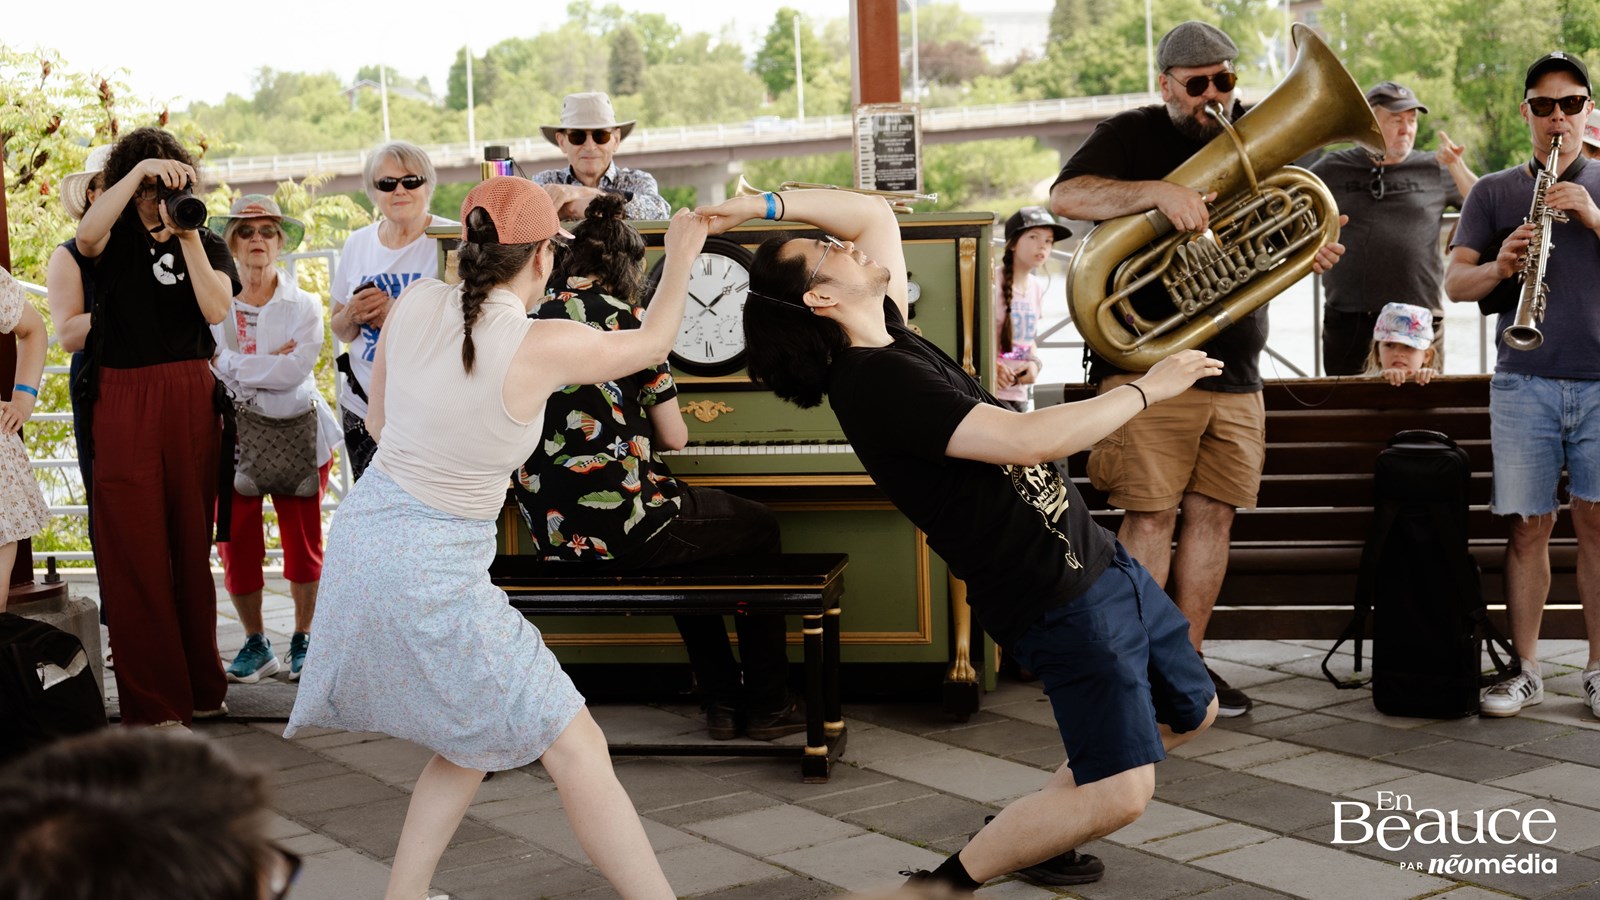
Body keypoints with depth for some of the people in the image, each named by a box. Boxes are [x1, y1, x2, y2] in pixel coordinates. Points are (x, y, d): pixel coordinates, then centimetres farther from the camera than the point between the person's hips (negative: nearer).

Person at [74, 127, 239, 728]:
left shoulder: (206, 244, 12)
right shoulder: (116, 237, 6)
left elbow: (216, 309, -5)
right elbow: (86, 235, -18)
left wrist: (186, 236, -11)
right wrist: (139, 169, -21)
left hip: (191, 396, 2)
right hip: (124, 401, -2)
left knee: (192, 543, 8)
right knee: (134, 549, -5)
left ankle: (200, 686, 18)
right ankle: (153, 702, -1)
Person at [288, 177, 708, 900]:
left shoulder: (415, 304, -2)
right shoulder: (545, 347, -18)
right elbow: (653, 343, 2)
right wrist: (680, 259, 18)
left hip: (362, 534, 7)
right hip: (434, 574, -7)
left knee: (475, 744, 24)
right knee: (577, 749, 0)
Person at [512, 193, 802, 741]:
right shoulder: (624, 319, -7)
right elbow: (674, 438, -2)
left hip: (554, 534, 6)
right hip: (625, 528, -6)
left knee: (684, 530, 35)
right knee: (759, 529, 22)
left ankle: (723, 701, 33)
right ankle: (768, 705, 23)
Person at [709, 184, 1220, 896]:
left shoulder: (888, 339, 6)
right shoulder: (874, 382, -22)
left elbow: (873, 214, 19)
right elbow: (1029, 441, -29)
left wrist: (765, 207, 7)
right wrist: (1146, 389, -17)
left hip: (1101, 562, 10)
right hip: (1055, 599, -10)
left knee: (1191, 712, 22)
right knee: (1120, 794, -16)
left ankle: (1029, 829, 30)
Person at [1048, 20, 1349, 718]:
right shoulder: (1132, 136, 1)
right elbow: (1065, 197, -17)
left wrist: (1307, 254, 0)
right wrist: (1158, 190, -29)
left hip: (1235, 374, 6)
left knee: (1213, 513, 6)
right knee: (1150, 514, -7)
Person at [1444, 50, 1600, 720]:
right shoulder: (1493, 193, 12)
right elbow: (1454, 285, 4)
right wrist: (1501, 266, -16)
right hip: (1524, 381, 0)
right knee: (1529, 525, -1)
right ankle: (1525, 671, 8)